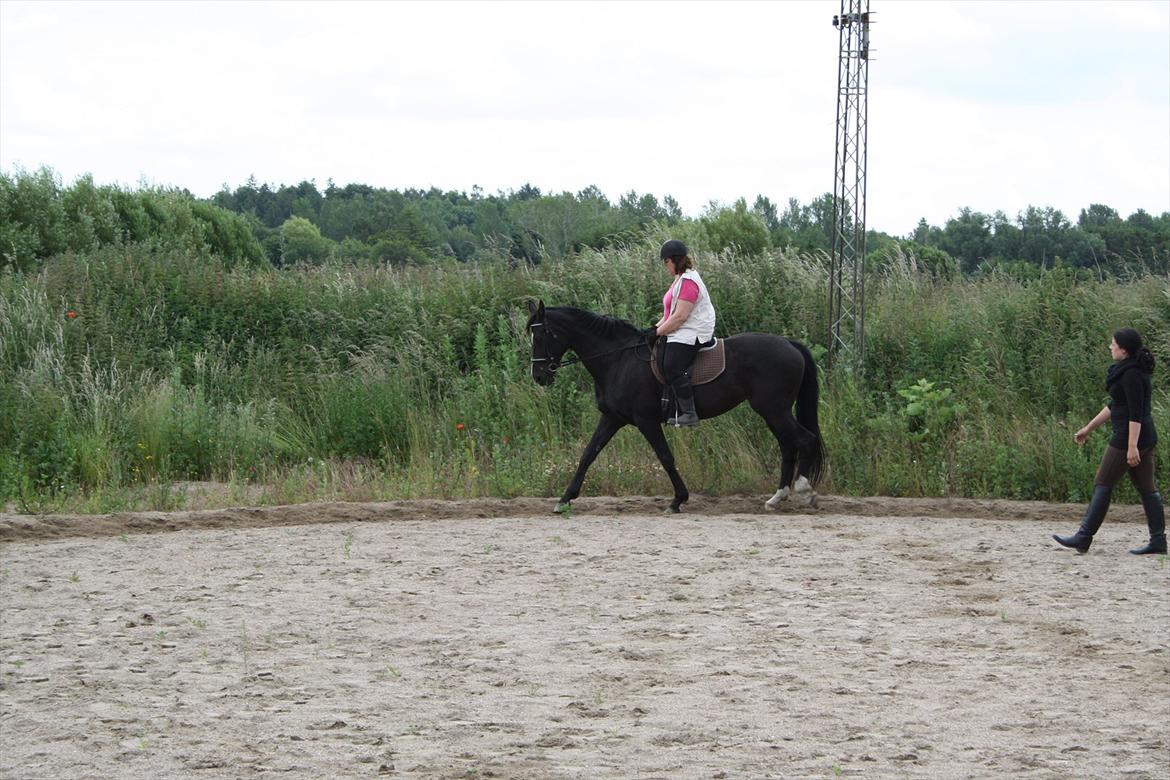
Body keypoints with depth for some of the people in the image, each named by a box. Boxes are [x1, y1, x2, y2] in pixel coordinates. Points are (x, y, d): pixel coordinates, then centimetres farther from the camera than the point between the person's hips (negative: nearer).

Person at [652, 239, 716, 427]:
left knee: (672, 368, -23)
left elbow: (680, 316, -22)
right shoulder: (681, 278, 18)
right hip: (683, 332, 12)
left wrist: (658, 332, -14)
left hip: (688, 334, -12)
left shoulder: (687, 281, -16)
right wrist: (657, 326, 13)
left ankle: (689, 414, -25)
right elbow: (671, 312, 25)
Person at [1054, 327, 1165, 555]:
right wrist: (1088, 429, 24)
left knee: (1102, 485, -5)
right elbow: (1114, 406, 22)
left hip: (1129, 436, -10)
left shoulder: (1132, 374, -16)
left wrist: (1132, 446, -25)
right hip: (1146, 438, 10)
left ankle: (1083, 538, -3)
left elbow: (1136, 413, -22)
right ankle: (1158, 540, 8)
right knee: (1146, 488, 9)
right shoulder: (1130, 371, 15)